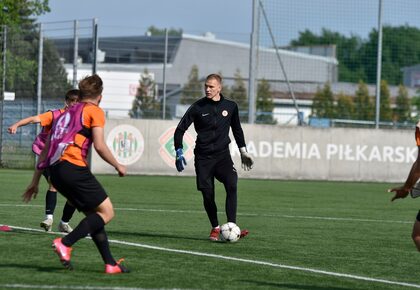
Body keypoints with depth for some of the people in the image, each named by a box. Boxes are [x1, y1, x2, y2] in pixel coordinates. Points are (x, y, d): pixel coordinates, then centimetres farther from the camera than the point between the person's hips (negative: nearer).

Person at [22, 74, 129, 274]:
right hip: (73, 168, -8)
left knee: (94, 215, 15)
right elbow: (99, 146, -6)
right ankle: (65, 243, -16)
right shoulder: (95, 111, 5)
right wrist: (118, 166, 8)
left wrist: (35, 180, 28)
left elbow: (45, 150, 25)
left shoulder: (66, 114, 27)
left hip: (56, 170, 8)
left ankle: (110, 264, 9)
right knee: (106, 212, -1)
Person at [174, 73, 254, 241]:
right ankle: (215, 228, 18)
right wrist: (179, 152, -6)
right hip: (203, 157, -1)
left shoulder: (230, 106, 5)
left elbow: (237, 129, 21)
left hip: (222, 155, 1)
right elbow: (180, 129, 3)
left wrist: (243, 151, 20)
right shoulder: (198, 107, -2)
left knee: (232, 185, -21)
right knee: (207, 194, -1)